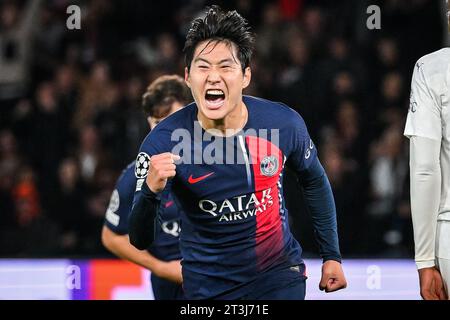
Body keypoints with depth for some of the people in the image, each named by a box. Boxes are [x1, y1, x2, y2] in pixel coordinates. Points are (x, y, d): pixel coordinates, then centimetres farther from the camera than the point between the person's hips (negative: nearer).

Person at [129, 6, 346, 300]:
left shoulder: (284, 123, -14)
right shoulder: (163, 142, -19)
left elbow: (314, 181, 7)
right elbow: (139, 241, -18)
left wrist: (332, 255, 10)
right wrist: (150, 192, -38)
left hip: (279, 275, 0)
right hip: (208, 286, 0)